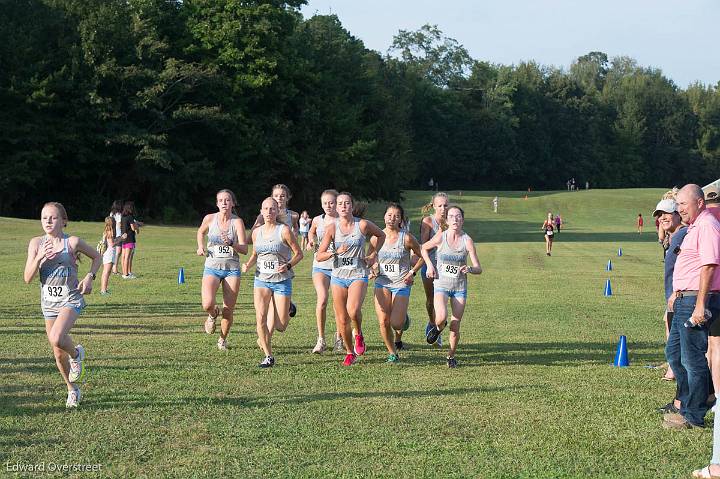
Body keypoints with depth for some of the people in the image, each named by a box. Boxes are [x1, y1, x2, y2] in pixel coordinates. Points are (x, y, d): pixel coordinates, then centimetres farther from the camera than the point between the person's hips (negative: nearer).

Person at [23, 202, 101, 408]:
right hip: (48, 302, 4)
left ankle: (76, 354, 4)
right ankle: (73, 390, 33)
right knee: (59, 354, 11)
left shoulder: (72, 242, -8)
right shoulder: (36, 243, -1)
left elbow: (96, 256, 9)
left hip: (71, 299, -4)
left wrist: (90, 277, -7)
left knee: (57, 339, -30)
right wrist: (40, 257, -19)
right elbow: (28, 278, -5)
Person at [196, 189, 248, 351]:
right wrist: (201, 247, 5)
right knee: (207, 304, -21)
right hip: (212, 267, 0)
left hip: (232, 269, 0)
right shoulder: (209, 218, -1)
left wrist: (231, 243, -28)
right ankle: (213, 314, 17)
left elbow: (244, 249, -11)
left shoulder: (237, 222, -5)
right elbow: (200, 232, 22)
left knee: (228, 311, 0)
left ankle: (223, 339, 28)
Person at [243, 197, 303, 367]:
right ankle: (268, 356, 3)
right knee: (260, 318, -12)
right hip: (261, 279, 3)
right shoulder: (257, 232, 7)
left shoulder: (284, 230, -7)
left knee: (281, 326, -4)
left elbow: (299, 254, -2)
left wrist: (288, 265, -19)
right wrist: (248, 265, 1)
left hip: (282, 280, -3)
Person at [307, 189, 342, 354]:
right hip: (320, 266, 1)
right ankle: (321, 340, -10)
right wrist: (311, 241, 8)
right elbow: (311, 232, 28)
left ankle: (339, 337, 28)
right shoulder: (317, 220, 5)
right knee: (322, 300, -19)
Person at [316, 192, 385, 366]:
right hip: (338, 276, 2)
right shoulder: (332, 228, -3)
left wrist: (372, 254, 7)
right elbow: (319, 256, -4)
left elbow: (381, 235, 16)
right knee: (342, 319, 5)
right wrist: (336, 252, -20)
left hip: (358, 275, -2)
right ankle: (350, 352, 24)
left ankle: (358, 334, 6)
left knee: (353, 311, -26)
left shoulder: (363, 225, -5)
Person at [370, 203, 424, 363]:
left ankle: (404, 318, 30)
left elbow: (423, 256, 3)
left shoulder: (407, 238, -9)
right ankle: (392, 353, 13)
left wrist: (412, 272, -6)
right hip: (382, 283, 2)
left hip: (401, 284, -2)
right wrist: (374, 267, -3)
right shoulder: (376, 238, 0)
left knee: (396, 323, -9)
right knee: (383, 322, -8)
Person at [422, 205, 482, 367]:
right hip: (441, 285, -1)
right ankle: (438, 328, 12)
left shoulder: (467, 240, -8)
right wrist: (429, 265, -1)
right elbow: (424, 248, 13)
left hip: (460, 287, 1)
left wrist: (470, 269, -29)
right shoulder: (440, 237, -8)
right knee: (441, 317, -25)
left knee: (455, 327, 2)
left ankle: (451, 356, 25)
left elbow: (478, 269, -7)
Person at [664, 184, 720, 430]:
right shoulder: (694, 227, 19)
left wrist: (700, 305, -25)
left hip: (696, 300, -11)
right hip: (685, 299, 11)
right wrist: (677, 292, 28)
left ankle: (694, 416, 3)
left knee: (693, 358, -5)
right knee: (673, 352, 17)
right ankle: (687, 404, 27)